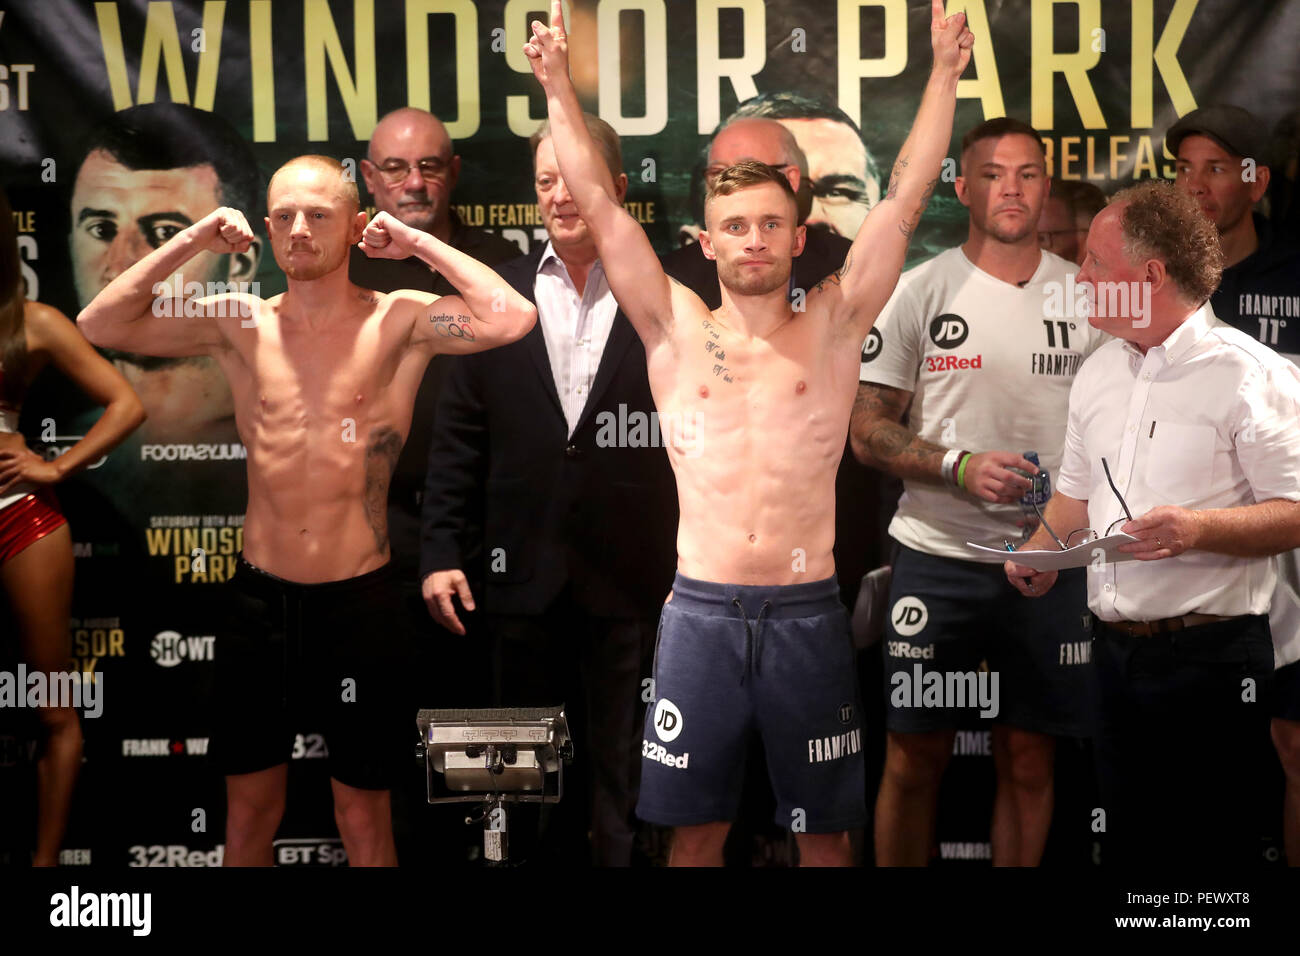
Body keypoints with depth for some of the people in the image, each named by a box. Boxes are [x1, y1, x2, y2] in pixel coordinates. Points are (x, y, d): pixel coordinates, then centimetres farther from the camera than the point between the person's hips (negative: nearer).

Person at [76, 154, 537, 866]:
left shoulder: (396, 322, -6)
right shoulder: (241, 326, 3)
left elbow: (511, 318, -21)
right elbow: (100, 325, -3)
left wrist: (418, 242, -12)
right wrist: (193, 241, -6)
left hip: (359, 601, -3)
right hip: (259, 598, 3)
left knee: (364, 820, 11)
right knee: (249, 813, 16)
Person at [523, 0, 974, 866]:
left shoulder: (832, 328, 5)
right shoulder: (675, 331, 6)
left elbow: (906, 199, 2)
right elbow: (600, 203, 4)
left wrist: (945, 74, -1)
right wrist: (558, 86, 3)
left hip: (808, 612, 0)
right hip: (701, 609, 0)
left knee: (825, 829, 10)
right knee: (696, 827, 9)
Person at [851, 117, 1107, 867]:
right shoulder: (919, 292, 0)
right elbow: (868, 430, -2)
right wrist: (961, 467, -17)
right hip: (939, 556, -2)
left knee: (1030, 759, 9)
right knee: (915, 759, 5)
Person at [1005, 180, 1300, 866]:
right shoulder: (1098, 373, 14)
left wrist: (1200, 528, -27)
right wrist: (1038, 552, 5)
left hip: (1210, 655, -7)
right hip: (1116, 649, 7)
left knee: (1210, 847, -1)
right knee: (1125, 839, 15)